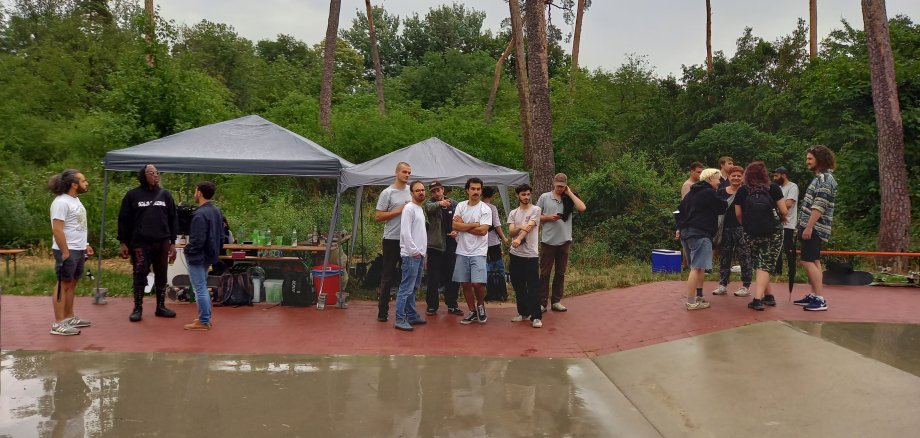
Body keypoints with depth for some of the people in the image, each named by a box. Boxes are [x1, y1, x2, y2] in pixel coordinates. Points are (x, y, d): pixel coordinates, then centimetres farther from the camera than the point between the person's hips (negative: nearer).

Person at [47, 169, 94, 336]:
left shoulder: (75, 200, 13)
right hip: (67, 251, -9)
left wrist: (85, 245, 19)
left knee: (72, 284, 14)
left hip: (78, 250, 9)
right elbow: (57, 230, -22)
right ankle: (58, 323, -2)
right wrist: (65, 252, -23)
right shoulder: (61, 202, -17)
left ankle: (69, 317, 23)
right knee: (63, 284, -6)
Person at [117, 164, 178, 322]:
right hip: (140, 244, -3)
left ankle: (161, 307, 20)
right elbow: (124, 220, 2)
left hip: (162, 244, 3)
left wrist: (172, 242, 7)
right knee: (140, 276, 0)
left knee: (161, 276, 9)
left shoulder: (165, 195, 9)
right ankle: (138, 308, 9)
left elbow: (173, 219, 11)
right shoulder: (132, 195, 1)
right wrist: (123, 243, -2)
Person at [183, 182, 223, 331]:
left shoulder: (200, 214, -22)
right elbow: (221, 235, 13)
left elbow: (197, 240, -23)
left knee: (200, 289, -2)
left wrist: (187, 250, -7)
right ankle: (206, 318, 25)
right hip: (209, 255, 10)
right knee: (203, 287, 19)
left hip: (198, 257, -9)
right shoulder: (217, 211, 8)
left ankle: (203, 322, 3)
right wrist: (216, 251, 20)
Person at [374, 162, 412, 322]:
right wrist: (399, 211, -16)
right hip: (392, 239, -5)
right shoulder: (387, 193, -7)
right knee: (388, 276, 0)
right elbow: (378, 216, -12)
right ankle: (382, 311, 7)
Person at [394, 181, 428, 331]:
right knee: (406, 289, -9)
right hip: (411, 255, -10)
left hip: (419, 255, 10)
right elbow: (405, 232, -19)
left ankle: (411, 315, 23)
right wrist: (414, 251, -17)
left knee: (413, 288, 15)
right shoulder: (409, 208, -12)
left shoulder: (420, 209, 17)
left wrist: (422, 252, 18)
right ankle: (400, 320, -7)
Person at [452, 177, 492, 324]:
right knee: (465, 283, 8)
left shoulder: (485, 209, -5)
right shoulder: (461, 206, 5)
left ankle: (480, 305, 15)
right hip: (462, 251, 4)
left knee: (478, 283, -13)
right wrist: (474, 224, -11)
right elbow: (455, 226, -7)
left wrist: (463, 226, -8)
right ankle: (473, 312, 21)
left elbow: (483, 230, -16)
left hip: (478, 252, -4)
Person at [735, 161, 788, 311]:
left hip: (751, 234, 1)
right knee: (766, 265, 0)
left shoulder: (742, 191, 1)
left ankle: (768, 296, 23)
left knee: (758, 265, 16)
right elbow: (783, 211, -4)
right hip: (772, 232, -1)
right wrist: (781, 219, 18)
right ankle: (758, 299, -13)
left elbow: (738, 214, 2)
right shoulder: (773, 188, -2)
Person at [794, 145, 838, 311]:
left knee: (808, 261, -12)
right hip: (811, 227, 10)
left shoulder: (825, 179, -13)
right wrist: (805, 226, 19)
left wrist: (809, 227, -23)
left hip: (814, 228, -10)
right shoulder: (820, 177, 17)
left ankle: (820, 299, -12)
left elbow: (819, 207, -21)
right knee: (814, 262, 12)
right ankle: (813, 295, 18)